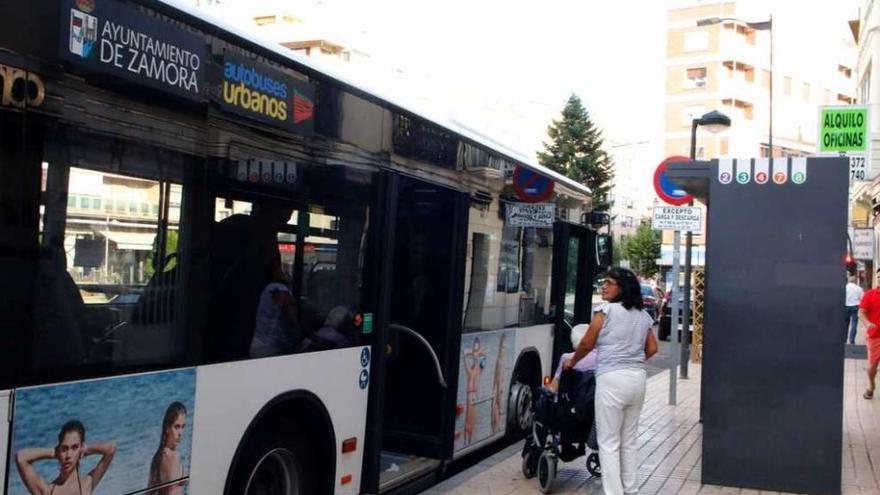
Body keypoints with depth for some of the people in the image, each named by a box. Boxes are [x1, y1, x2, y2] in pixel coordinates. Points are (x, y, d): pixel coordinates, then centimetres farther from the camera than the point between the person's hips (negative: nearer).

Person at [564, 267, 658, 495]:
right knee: (629, 440, 17)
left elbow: (586, 344, -2)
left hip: (612, 380, -7)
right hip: (637, 379, 7)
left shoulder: (606, 311, -7)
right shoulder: (643, 316, 11)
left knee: (609, 443, -1)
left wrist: (572, 362, 15)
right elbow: (652, 349, 16)